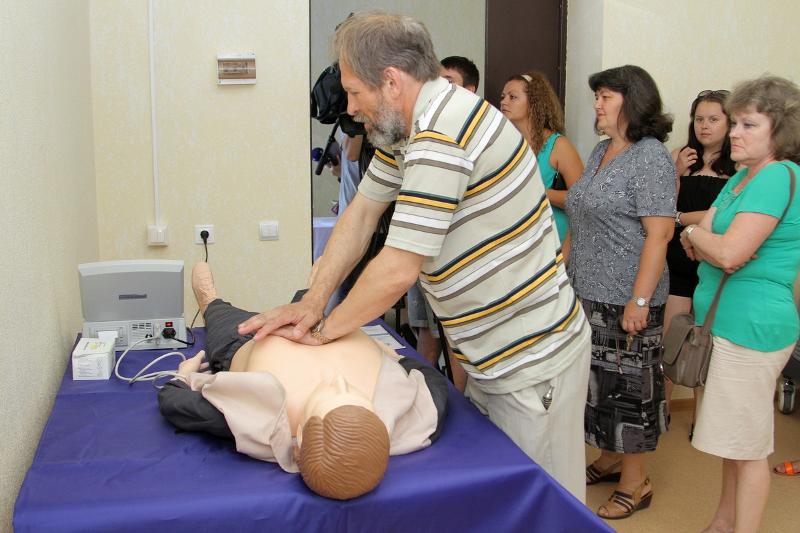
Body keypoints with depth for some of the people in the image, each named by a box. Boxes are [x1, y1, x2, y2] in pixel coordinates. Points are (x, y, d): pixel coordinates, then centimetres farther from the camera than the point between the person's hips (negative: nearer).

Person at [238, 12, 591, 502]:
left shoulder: (441, 134, -26)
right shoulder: (407, 123, 5)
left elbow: (398, 270, -25)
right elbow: (362, 212, 10)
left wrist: (324, 331, -9)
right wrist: (313, 302, 1)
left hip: (533, 360, -9)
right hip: (491, 354, 9)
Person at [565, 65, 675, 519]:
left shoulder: (651, 158, -13)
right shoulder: (601, 152, 13)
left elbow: (659, 234, -19)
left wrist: (640, 300, -22)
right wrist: (570, 272, 17)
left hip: (625, 300, -8)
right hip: (589, 294, 8)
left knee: (628, 384, 2)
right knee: (600, 380, 16)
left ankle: (635, 482, 16)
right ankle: (611, 459, 33)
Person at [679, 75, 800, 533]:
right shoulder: (744, 175, 13)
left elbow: (730, 254, -25)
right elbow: (703, 239, 11)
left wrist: (696, 234, -6)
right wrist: (702, 239, -11)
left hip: (755, 326, -10)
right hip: (734, 320, 10)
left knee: (749, 446, 2)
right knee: (734, 437, 21)